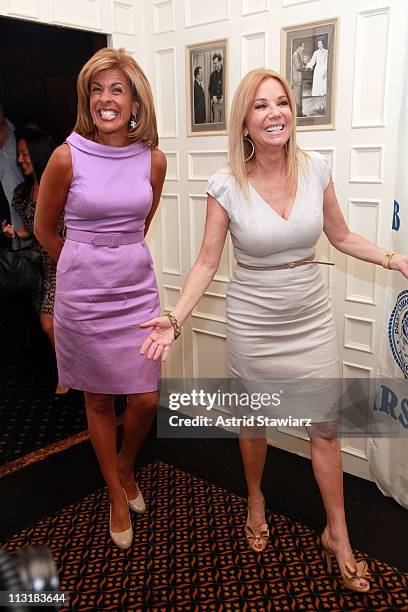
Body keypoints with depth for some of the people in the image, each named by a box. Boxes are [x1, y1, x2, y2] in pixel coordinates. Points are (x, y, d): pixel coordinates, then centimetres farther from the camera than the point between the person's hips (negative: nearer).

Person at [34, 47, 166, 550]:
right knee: (99, 400, 10)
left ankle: (126, 466, 38)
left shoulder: (153, 159, -1)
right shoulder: (67, 157, -9)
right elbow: (44, 229, 4)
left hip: (137, 288, 3)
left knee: (146, 399, 4)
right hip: (84, 294, -2)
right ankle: (116, 495, 33)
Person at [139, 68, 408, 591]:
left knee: (325, 426, 8)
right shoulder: (226, 186, -12)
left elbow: (342, 237, 7)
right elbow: (206, 263, -8)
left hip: (311, 319, 2)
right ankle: (255, 500, 47)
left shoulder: (315, 169, -6)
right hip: (252, 322, -1)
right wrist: (175, 319, -20)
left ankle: (337, 534, 29)